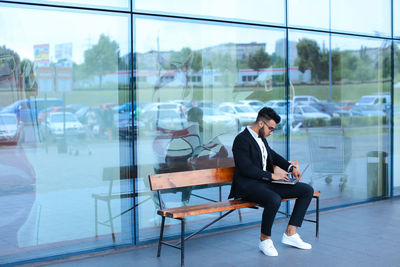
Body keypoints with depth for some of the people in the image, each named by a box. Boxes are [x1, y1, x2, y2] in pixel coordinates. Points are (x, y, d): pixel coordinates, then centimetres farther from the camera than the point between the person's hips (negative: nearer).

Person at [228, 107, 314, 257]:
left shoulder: (261, 138, 15)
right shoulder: (242, 139, -13)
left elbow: (273, 155, 29)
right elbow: (246, 169, -21)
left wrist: (291, 168, 14)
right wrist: (272, 175, -19)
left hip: (265, 183, 9)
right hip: (248, 185, -9)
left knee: (307, 190, 1)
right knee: (274, 200, -39)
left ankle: (290, 234, 1)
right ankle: (265, 239, -14)